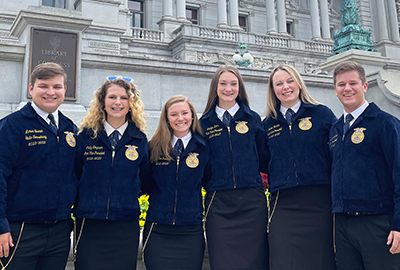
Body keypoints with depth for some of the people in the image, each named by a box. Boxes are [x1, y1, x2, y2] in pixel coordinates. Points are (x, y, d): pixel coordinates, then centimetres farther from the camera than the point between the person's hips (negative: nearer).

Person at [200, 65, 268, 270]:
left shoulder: (253, 119, 8)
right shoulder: (205, 123, 8)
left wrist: (263, 178, -1)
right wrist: (209, 184, 1)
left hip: (252, 201, 1)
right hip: (218, 204, 0)